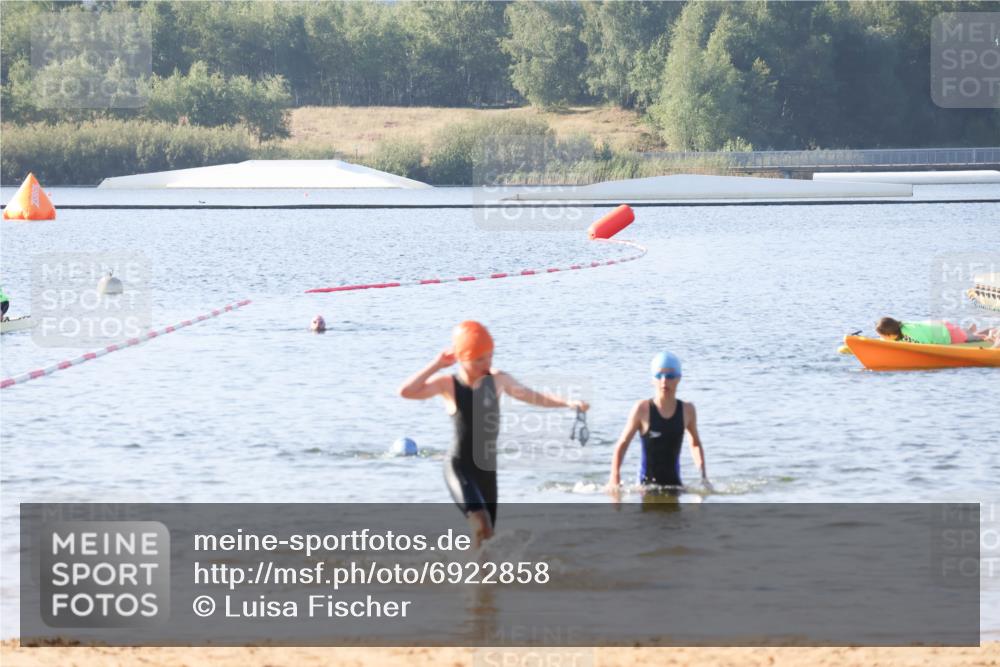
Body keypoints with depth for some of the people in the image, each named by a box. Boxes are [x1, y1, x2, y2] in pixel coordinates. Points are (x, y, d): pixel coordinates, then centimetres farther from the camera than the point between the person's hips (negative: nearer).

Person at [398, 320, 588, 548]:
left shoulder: (497, 380, 2)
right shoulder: (447, 384, -9)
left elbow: (533, 397, 16)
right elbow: (406, 392, -22)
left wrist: (568, 403, 7)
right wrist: (436, 365, -18)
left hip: (487, 469, 5)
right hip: (459, 468, -5)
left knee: (485, 535, 12)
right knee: (481, 523, -27)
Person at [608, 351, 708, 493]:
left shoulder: (687, 410, 2)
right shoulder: (643, 409, -6)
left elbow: (695, 444, 19)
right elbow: (622, 444, 0)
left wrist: (704, 476, 8)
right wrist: (614, 480, -10)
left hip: (674, 482, 2)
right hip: (647, 483, -2)